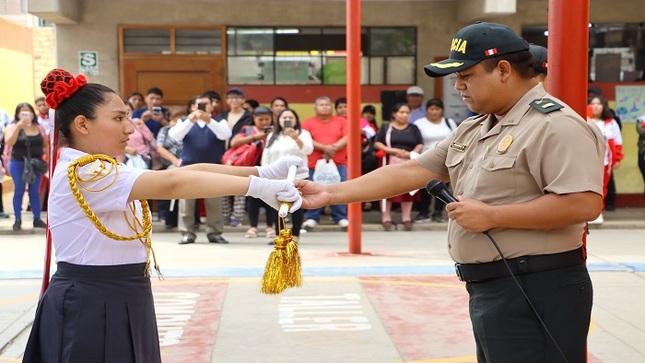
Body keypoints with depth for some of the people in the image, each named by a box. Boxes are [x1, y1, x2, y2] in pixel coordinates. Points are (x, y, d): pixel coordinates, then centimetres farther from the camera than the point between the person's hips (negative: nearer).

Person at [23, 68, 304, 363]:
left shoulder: (101, 170, 12)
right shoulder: (82, 172, -19)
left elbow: (181, 172, 2)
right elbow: (172, 182, -29)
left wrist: (261, 172, -7)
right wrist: (259, 186, -29)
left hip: (119, 302, 10)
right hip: (90, 309, -10)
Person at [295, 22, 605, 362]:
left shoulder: (555, 125, -14)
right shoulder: (472, 129, 14)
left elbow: (584, 204, -24)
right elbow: (411, 172, 13)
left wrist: (492, 216, -20)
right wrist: (330, 193, 8)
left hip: (535, 292, -9)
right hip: (487, 290, 9)